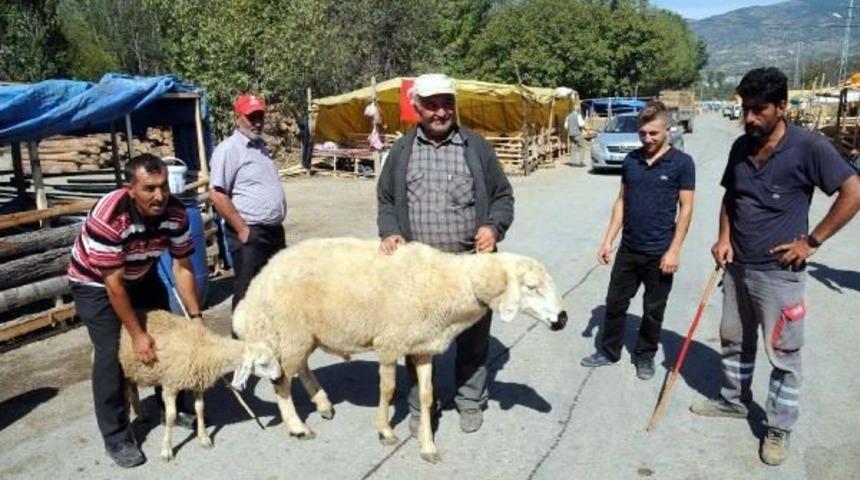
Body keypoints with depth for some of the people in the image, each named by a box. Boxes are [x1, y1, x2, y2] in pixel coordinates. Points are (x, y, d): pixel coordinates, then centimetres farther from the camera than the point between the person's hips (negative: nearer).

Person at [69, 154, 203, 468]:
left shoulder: (175, 212, -23)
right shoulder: (107, 218, -38)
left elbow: (182, 266, -12)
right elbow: (113, 284, -30)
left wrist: (196, 316, -14)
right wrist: (137, 334, -24)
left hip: (141, 277, 6)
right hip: (95, 283, -5)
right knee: (111, 354, -12)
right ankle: (116, 438, 1)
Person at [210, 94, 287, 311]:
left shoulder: (261, 146, 15)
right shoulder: (228, 149, -12)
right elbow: (218, 196, -18)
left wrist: (277, 224, 16)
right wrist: (242, 229, -17)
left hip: (275, 231, 9)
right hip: (250, 234, -8)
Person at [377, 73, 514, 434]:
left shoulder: (476, 147, 3)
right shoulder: (401, 151, 7)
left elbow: (503, 196, 7)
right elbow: (386, 201, 13)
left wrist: (494, 227, -12)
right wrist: (390, 232, -6)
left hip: (470, 263, 0)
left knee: (473, 337, 12)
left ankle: (470, 401, 33)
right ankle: (419, 406, 28)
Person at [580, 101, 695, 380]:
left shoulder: (681, 163, -8)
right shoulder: (631, 160, 3)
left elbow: (686, 208, -8)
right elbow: (622, 201, 8)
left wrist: (674, 250, -12)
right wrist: (608, 240, 4)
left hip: (659, 253, -4)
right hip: (628, 249, 4)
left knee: (653, 310, 11)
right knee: (615, 303, 13)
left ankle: (645, 356, 29)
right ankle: (608, 352, 29)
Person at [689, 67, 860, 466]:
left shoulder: (808, 147, -15)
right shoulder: (741, 146, 3)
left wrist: (812, 241, -14)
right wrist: (724, 237, 1)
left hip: (779, 272, -6)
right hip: (737, 267, 6)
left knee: (784, 355, 6)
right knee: (734, 341, 19)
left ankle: (779, 429, 22)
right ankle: (733, 401, 39)